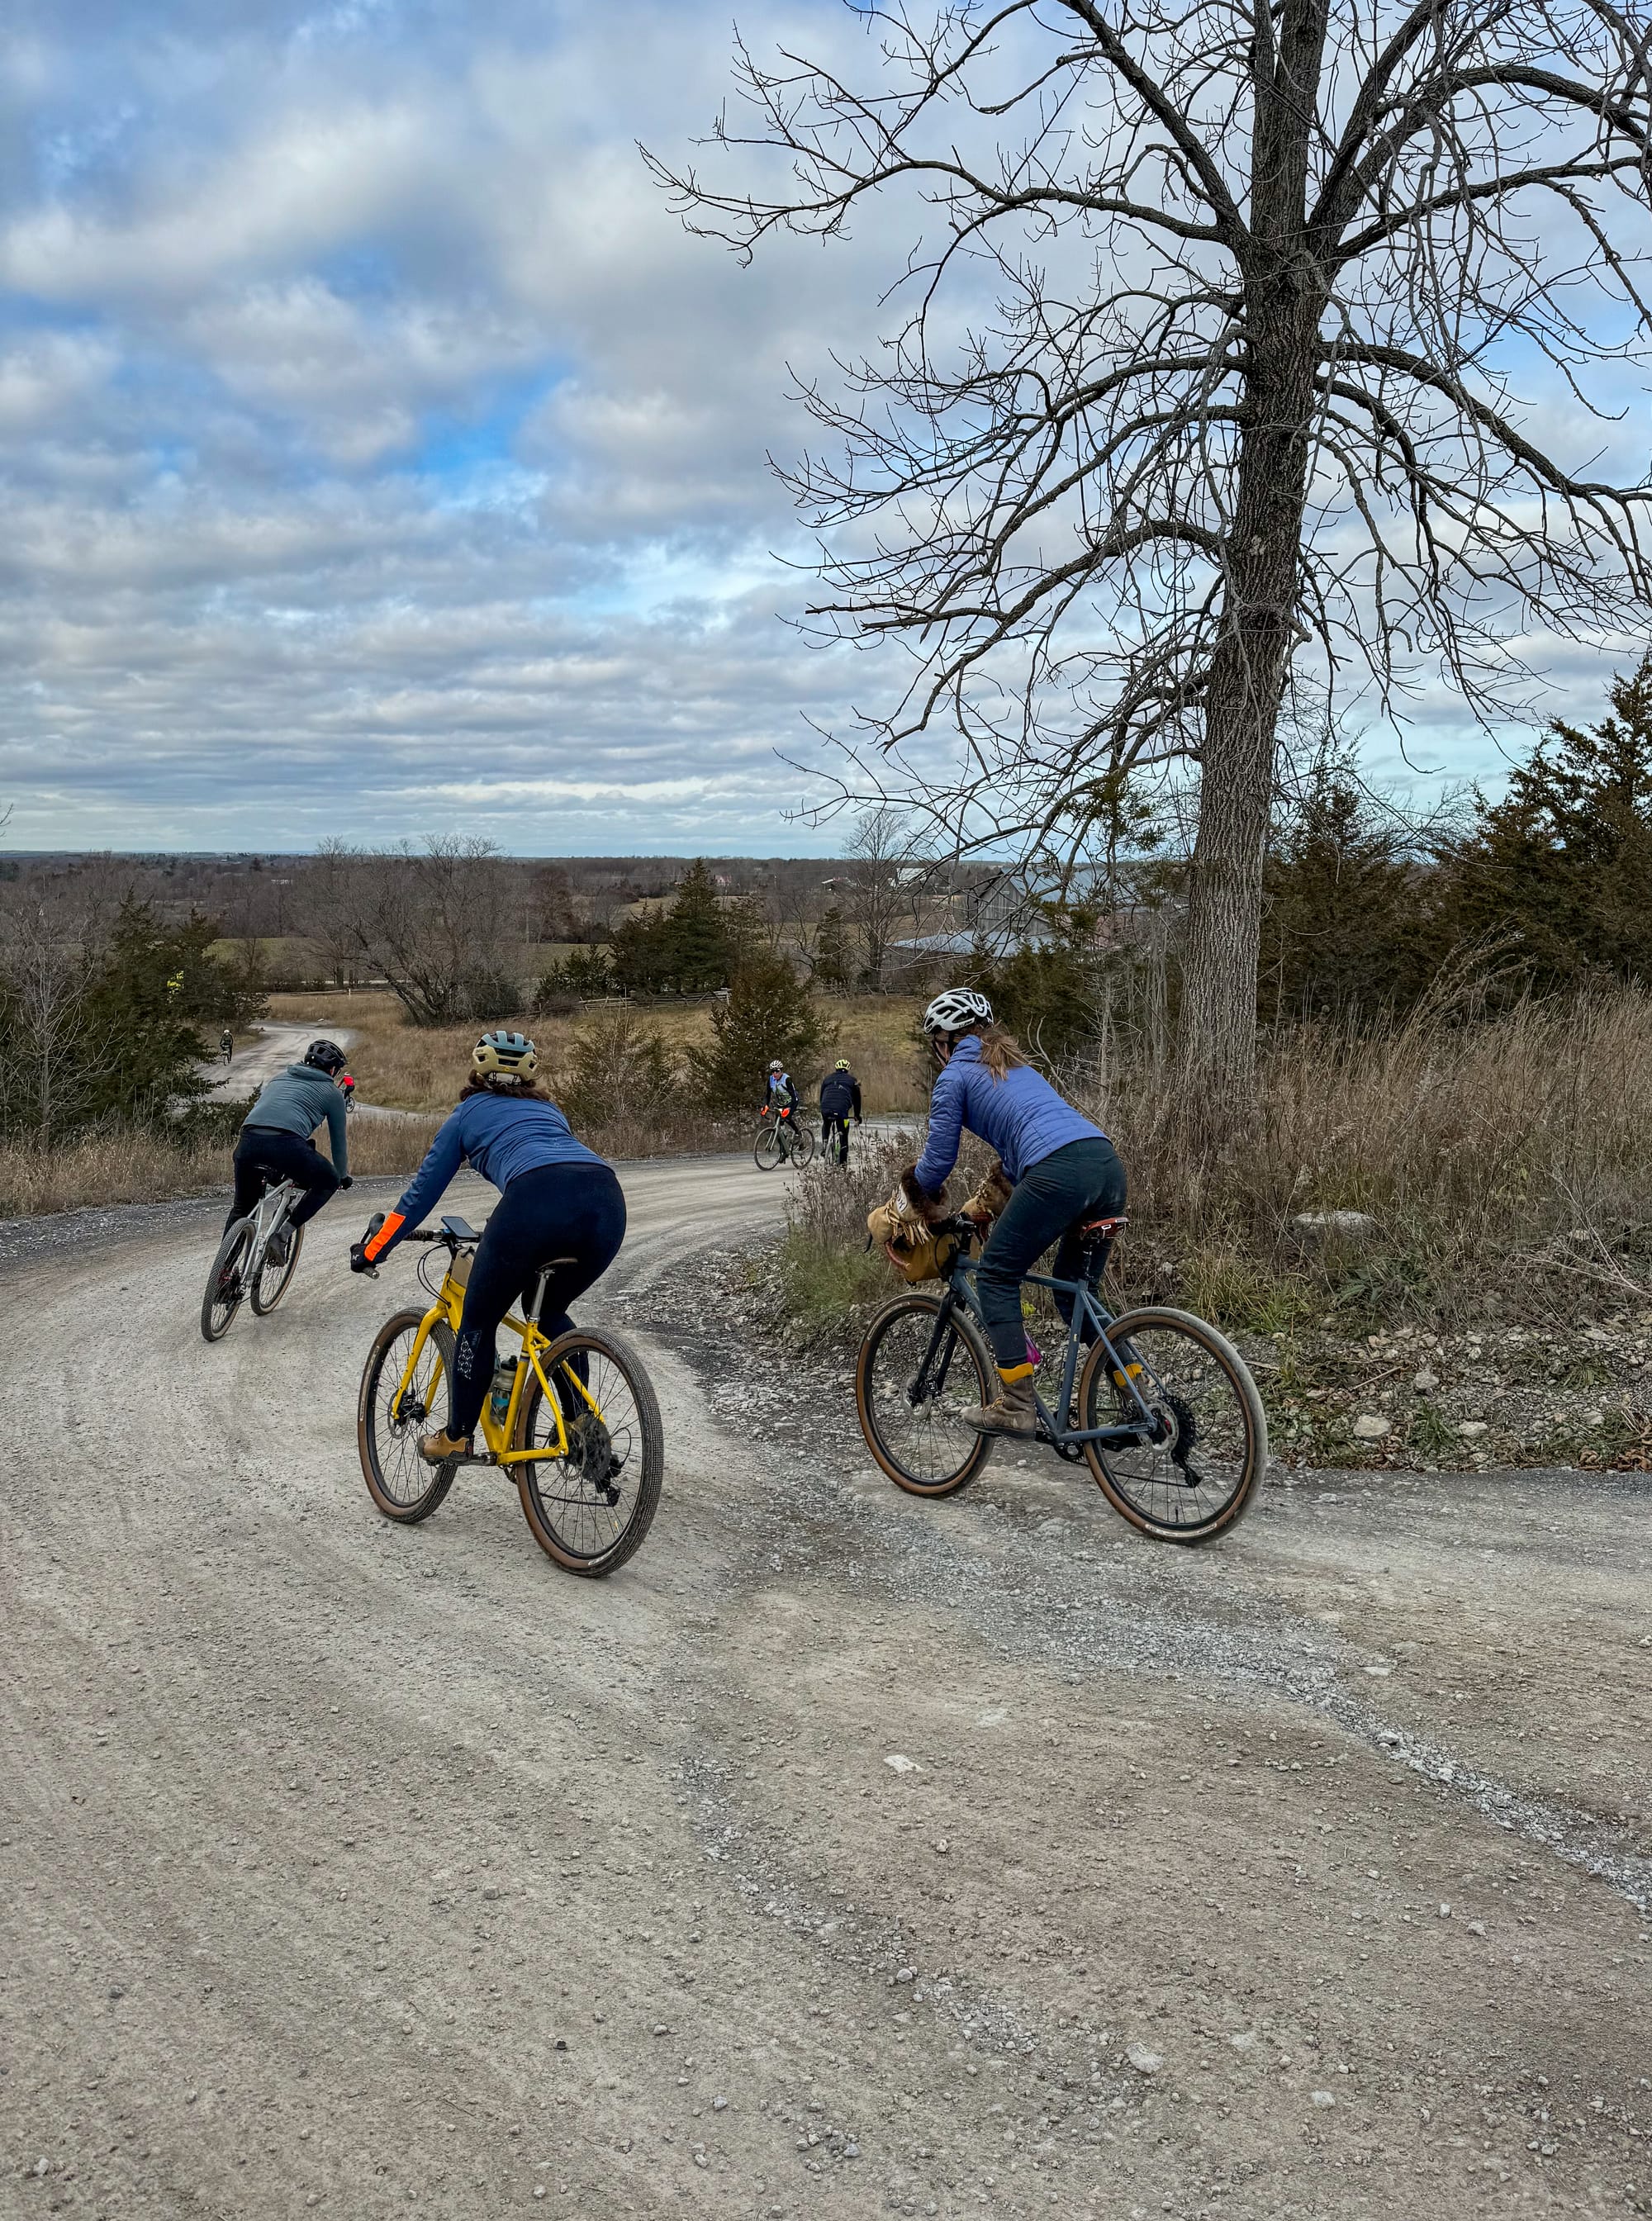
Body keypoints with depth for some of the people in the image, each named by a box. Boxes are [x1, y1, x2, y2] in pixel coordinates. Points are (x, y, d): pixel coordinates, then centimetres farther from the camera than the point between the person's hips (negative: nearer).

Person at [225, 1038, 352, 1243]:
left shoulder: (279, 1078, 36)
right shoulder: (332, 1093, 21)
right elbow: (338, 1141, 27)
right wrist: (344, 1176, 45)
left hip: (247, 1141, 5)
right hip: (286, 1143, -5)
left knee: (242, 1207, 24)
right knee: (328, 1181, 19)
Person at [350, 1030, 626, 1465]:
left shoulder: (469, 1113, 27)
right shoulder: (547, 1109, 39)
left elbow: (423, 1192, 31)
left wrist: (370, 1251, 43)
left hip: (537, 1198, -5)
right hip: (608, 1200, 5)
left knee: (478, 1321, 18)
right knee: (549, 1310, 29)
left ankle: (456, 1438, 25)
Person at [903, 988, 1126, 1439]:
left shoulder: (955, 1076, 12)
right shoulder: (1018, 1066, 34)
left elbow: (939, 1157, 12)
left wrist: (917, 1189, 33)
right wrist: (997, 1211, 48)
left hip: (1059, 1173, -8)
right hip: (1108, 1165, 8)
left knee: (996, 1277, 9)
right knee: (1075, 1288, 23)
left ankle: (1016, 1406, 5)